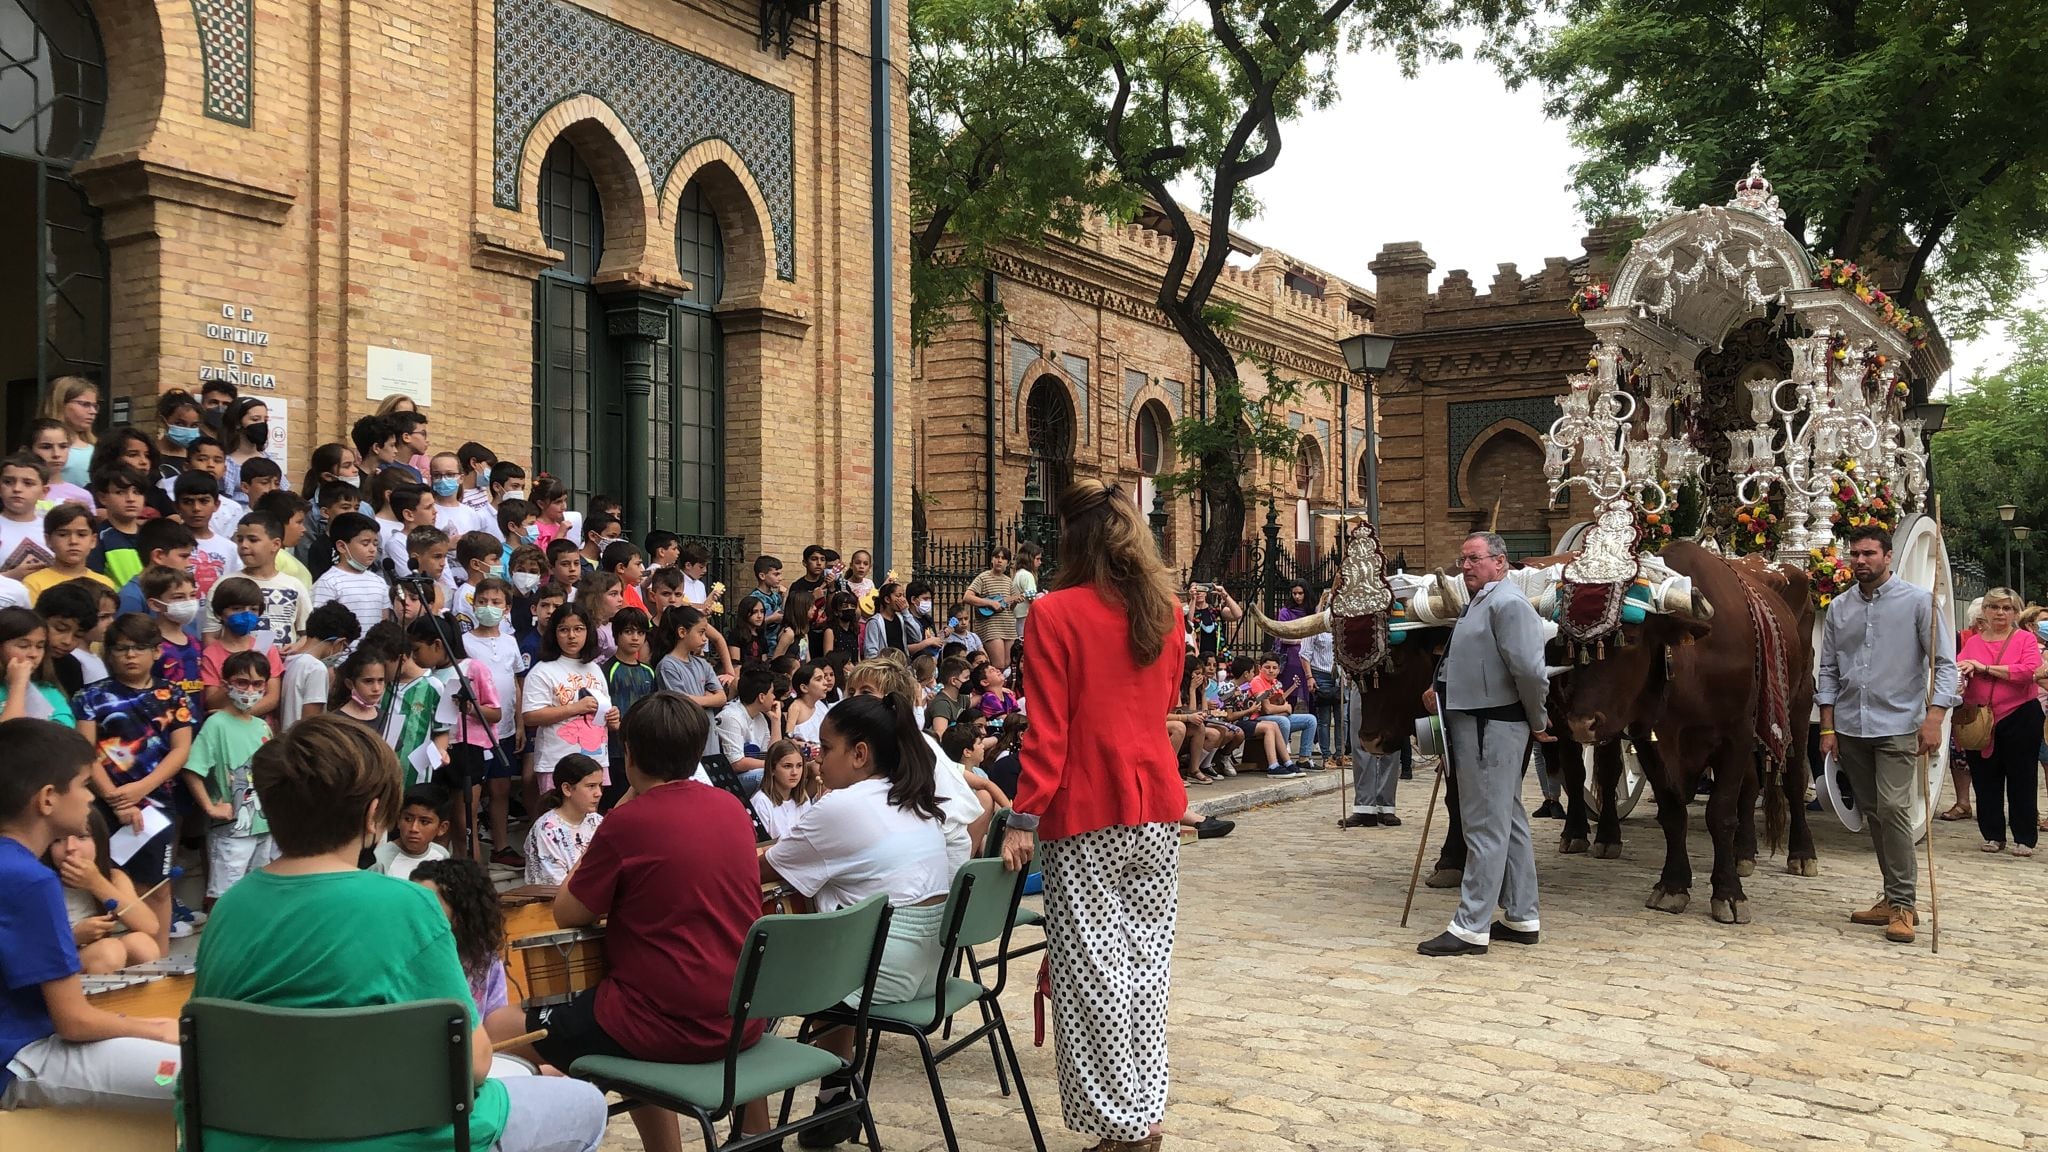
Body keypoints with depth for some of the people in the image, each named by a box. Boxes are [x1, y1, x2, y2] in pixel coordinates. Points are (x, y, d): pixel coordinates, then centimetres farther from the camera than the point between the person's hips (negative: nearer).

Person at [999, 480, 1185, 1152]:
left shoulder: (1056, 613, -11)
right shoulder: (1166, 611, 6)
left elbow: (1046, 729, -14)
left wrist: (1022, 820, -10)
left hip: (1087, 817, -6)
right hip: (1157, 807, 6)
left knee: (1093, 967, 3)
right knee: (1147, 957, 13)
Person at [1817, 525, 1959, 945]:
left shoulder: (1918, 601, -3)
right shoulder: (1839, 608, 9)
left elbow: (1945, 663, -6)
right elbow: (1827, 670, 12)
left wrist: (1934, 718, -16)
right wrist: (1827, 728, 6)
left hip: (1897, 726, -5)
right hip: (1850, 728, 5)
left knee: (1893, 809, -13)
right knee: (1872, 812, 9)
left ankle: (1904, 904, -4)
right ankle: (1894, 898, 18)